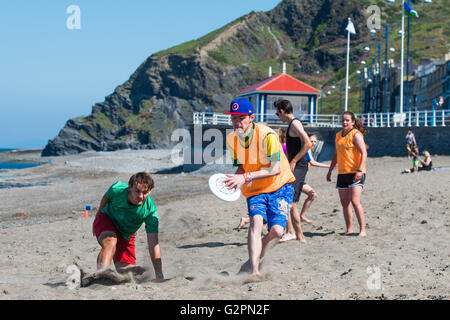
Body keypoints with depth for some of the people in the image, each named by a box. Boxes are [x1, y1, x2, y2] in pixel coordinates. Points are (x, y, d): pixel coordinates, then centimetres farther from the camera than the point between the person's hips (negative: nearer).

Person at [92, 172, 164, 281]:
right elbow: (106, 198, -4)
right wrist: (98, 215, 14)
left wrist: (159, 274, -39)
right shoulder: (117, 189, -31)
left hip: (125, 235, 2)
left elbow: (153, 244, -32)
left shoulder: (150, 210, -31)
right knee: (110, 242, -36)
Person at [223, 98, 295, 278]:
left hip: (280, 187, -3)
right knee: (256, 221, -24)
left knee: (276, 231, -16)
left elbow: (276, 169, -26)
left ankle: (251, 263, 6)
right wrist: (237, 178, -12)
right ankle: (254, 271, -30)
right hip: (255, 190, 3)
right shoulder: (231, 139, -3)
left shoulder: (267, 135, -23)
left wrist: (246, 177, -33)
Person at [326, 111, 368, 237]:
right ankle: (349, 229, 14)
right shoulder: (338, 135, 16)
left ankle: (362, 230, -9)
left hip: (355, 173, -7)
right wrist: (330, 170, 24)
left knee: (355, 201, -15)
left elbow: (364, 153, -14)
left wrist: (360, 170, -23)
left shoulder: (356, 134, -8)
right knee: (344, 202, 6)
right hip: (342, 173, 8)